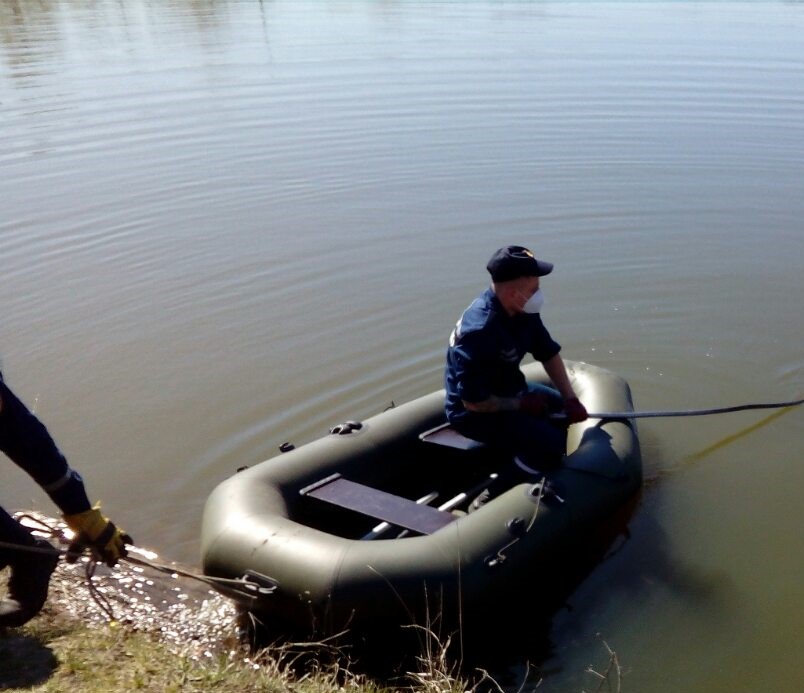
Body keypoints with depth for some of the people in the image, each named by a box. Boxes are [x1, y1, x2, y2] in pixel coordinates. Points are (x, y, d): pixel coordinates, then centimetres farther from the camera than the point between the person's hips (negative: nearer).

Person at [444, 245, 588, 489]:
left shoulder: (522, 311, -8)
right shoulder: (479, 330, -33)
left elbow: (549, 354, 5)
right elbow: (474, 402, -29)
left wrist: (571, 400, -3)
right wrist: (522, 404, -16)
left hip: (509, 391, 9)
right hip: (473, 412, -9)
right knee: (549, 443, -21)